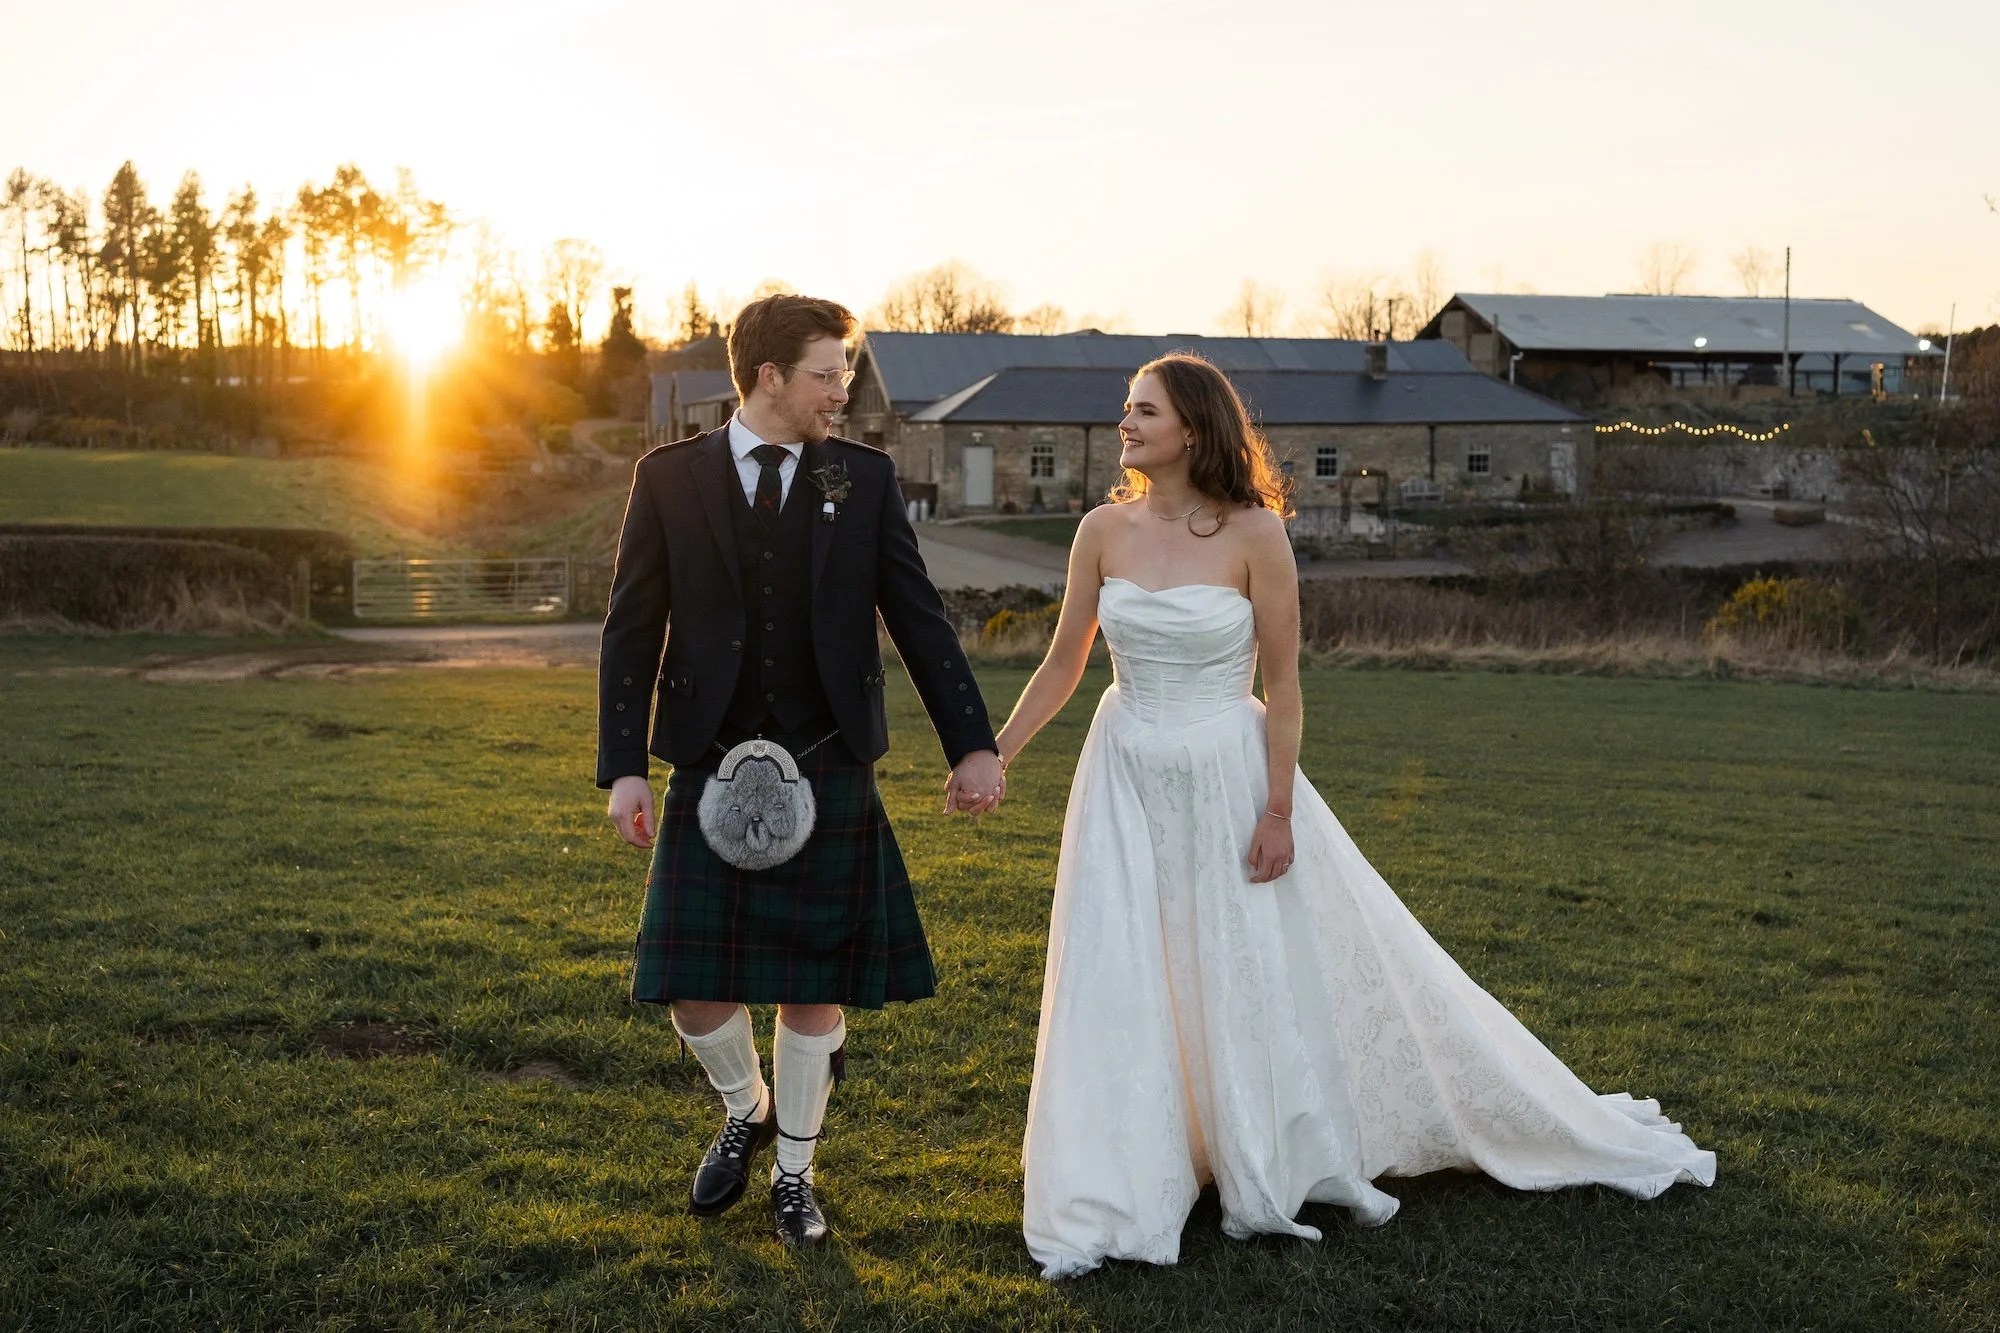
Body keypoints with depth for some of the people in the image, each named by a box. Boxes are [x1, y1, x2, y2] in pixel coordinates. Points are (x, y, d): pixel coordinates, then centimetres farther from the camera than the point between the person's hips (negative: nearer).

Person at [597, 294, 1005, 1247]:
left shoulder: (865, 478, 4)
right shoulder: (669, 478, 1)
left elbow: (919, 618, 5)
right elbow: (631, 629, 0)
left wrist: (972, 744, 0)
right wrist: (624, 767, -7)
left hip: (829, 773, 1)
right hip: (711, 772, 0)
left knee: (815, 984, 7)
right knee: (692, 986, 0)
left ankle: (793, 1173, 28)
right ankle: (745, 1110, 32)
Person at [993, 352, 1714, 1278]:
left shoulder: (1254, 533, -12)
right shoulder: (1104, 531, -2)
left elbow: (1282, 682, -9)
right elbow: (1063, 663, 7)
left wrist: (1278, 811, -11)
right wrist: (993, 754, 7)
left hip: (1228, 777, -3)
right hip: (1128, 784, 3)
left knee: (1272, 978, 8)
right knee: (1114, 990, 5)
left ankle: (1300, 1167, 31)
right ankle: (1101, 1205, 19)